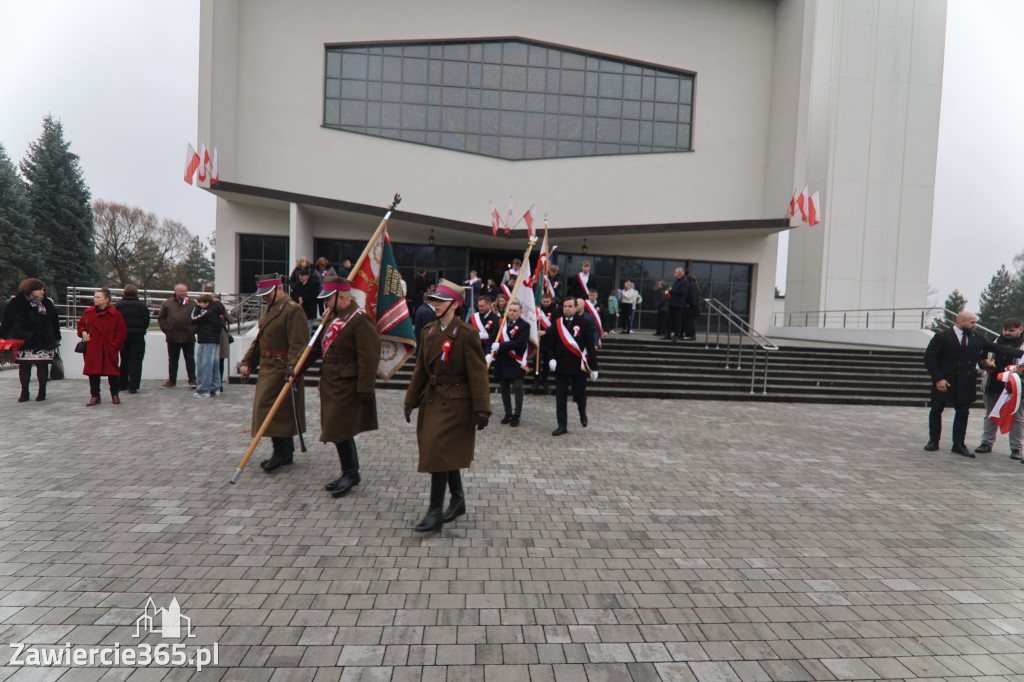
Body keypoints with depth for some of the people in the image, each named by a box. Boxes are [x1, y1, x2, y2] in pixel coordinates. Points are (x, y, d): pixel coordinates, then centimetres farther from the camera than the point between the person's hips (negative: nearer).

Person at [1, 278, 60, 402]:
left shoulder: (47, 304, 8)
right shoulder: (16, 303, -1)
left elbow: (55, 321, 14)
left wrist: (56, 338, 14)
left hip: (43, 341, 2)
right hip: (23, 341, -2)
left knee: (42, 365, 3)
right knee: (24, 366, 2)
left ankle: (42, 392, 13)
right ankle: (24, 392, 13)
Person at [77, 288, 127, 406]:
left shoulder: (114, 314, -4)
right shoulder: (88, 312, 6)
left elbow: (122, 331, 0)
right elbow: (81, 324, 21)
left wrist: (116, 343, -6)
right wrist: (83, 332, 1)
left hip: (109, 350, -3)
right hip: (93, 349, 3)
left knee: (112, 372, 3)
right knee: (93, 372, 5)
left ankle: (115, 394, 18)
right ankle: (95, 396, 15)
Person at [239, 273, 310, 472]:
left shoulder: (293, 310, -13)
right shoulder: (268, 310, 17)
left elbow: (298, 344, -20)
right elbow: (259, 340, 23)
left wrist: (292, 368, -28)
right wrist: (247, 362, 16)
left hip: (281, 370, -9)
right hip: (268, 368, 9)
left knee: (272, 409, -9)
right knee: (281, 411, 13)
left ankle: (281, 451, 1)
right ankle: (286, 452, 22)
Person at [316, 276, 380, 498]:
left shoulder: (360, 319, -16)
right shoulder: (334, 317, 13)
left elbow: (369, 357, -21)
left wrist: (365, 389, -23)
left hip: (347, 386, -10)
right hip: (331, 383, 10)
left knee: (340, 430, -6)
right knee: (338, 429, 14)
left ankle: (350, 473, 11)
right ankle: (351, 473, 26)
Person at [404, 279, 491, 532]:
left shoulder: (466, 334, -12)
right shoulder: (429, 331, 9)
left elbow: (478, 373, -13)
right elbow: (421, 368, 15)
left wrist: (481, 409, -16)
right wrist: (412, 399, 14)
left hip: (455, 403, -7)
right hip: (432, 399, 7)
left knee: (439, 452, -7)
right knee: (447, 453, 15)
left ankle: (435, 511, 5)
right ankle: (458, 500, 32)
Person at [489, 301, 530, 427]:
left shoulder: (524, 326, -7)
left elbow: (519, 343, -18)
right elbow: (493, 339, 3)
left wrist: (500, 346, -20)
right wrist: (490, 353, -13)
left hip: (516, 364, -4)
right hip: (502, 362, 4)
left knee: (517, 389, -3)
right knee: (504, 389, 12)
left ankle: (516, 416, 10)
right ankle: (508, 414, 26)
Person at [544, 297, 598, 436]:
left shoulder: (583, 324, -2)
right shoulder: (556, 324, 6)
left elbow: (590, 346, -2)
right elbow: (550, 344, 9)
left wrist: (593, 367, -5)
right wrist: (551, 358, -9)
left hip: (579, 367, -2)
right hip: (560, 366, 2)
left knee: (579, 396, 6)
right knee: (560, 398, 2)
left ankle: (582, 411, 39)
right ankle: (562, 426, 12)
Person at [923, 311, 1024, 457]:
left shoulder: (977, 339, 7)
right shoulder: (942, 337, -7)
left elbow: (999, 349, 8)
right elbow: (929, 358, -9)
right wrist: (938, 379, -15)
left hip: (965, 383, 4)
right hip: (943, 382, -4)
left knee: (962, 413, 6)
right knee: (936, 411, 4)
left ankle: (959, 445, 15)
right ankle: (933, 441, 16)